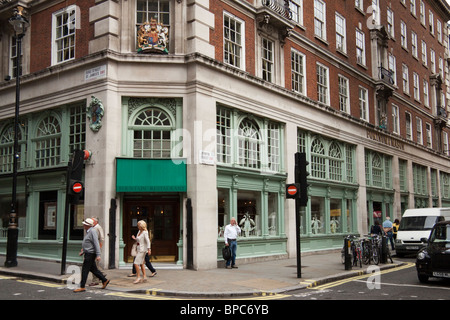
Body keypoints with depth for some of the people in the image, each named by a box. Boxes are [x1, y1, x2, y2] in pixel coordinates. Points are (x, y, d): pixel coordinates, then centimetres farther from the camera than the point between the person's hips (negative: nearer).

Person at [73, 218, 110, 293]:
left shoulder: (92, 231, -16)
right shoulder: (88, 231, 14)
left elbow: (96, 243, -21)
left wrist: (98, 255, -25)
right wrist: (83, 251, 21)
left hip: (90, 254, -10)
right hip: (88, 254, 10)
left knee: (85, 270, -6)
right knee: (93, 269, 14)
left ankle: (82, 287, -1)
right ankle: (105, 280, 22)